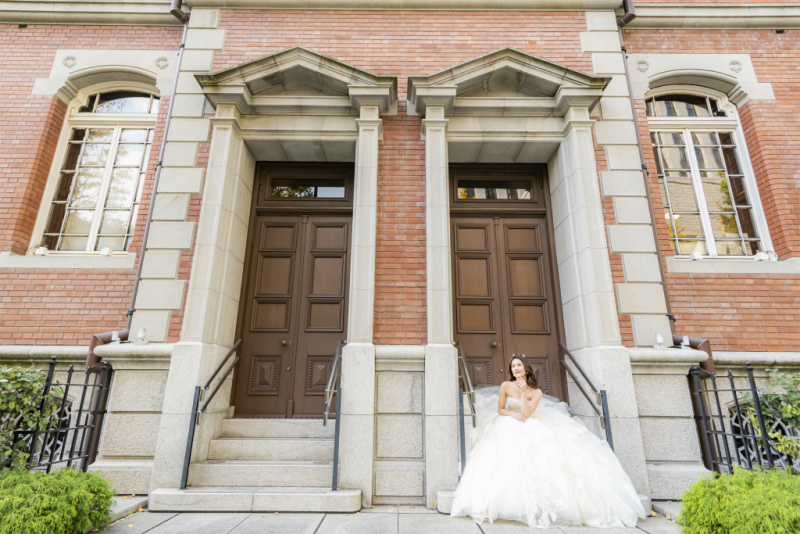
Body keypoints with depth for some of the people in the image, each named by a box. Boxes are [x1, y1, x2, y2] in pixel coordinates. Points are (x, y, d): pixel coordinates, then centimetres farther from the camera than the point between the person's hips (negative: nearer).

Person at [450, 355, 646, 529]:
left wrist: (523, 392, -17)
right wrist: (513, 415, -15)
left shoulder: (536, 392, -3)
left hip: (530, 430, 0)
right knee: (508, 461, -21)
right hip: (508, 430, 0)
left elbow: (526, 414, -16)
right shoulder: (506, 386, -2)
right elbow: (500, 409, 3)